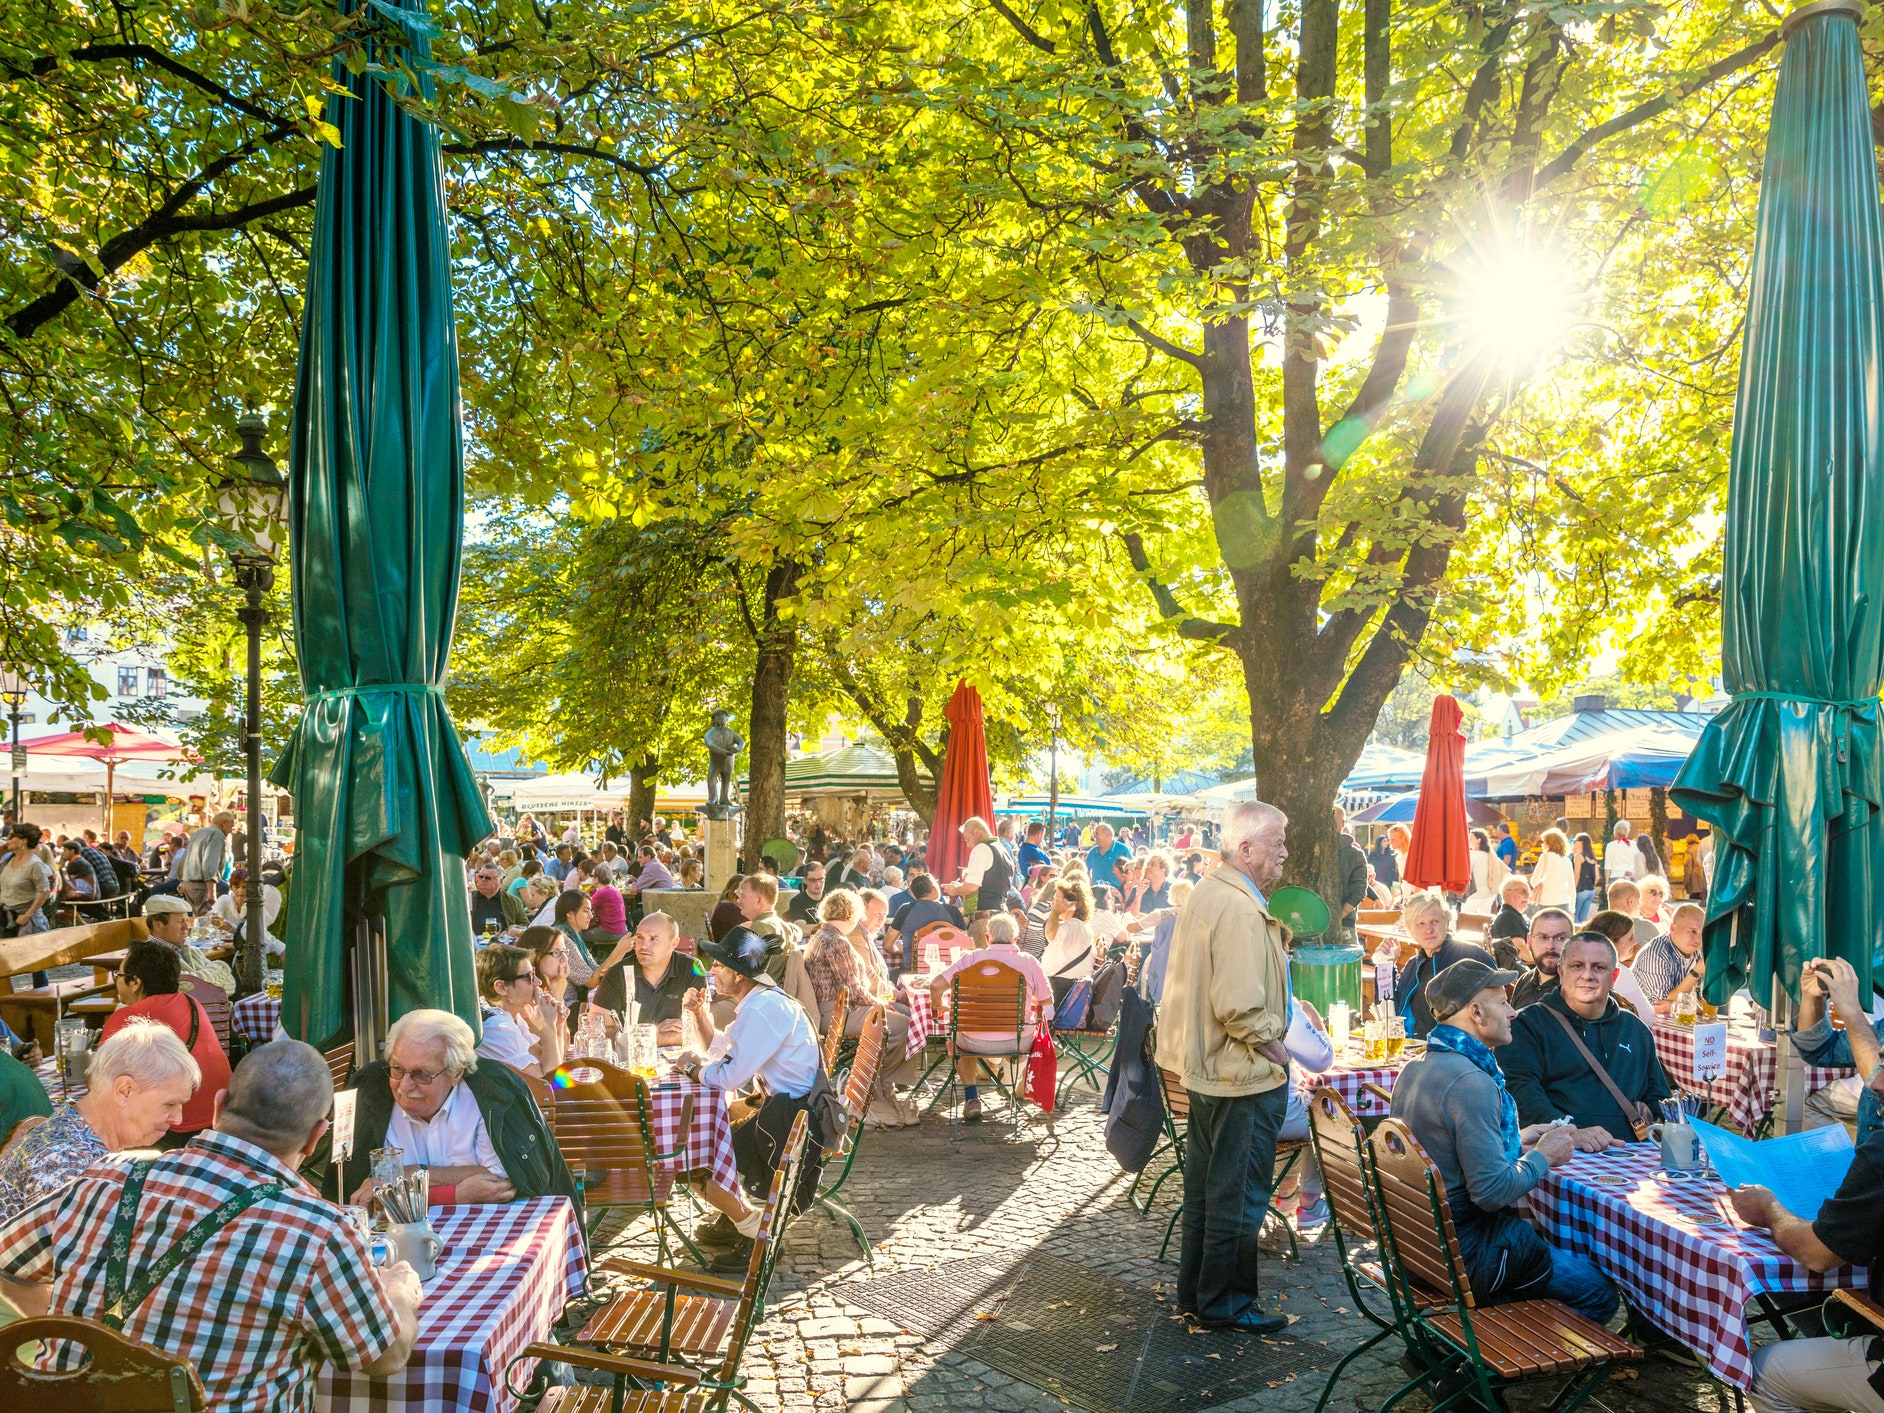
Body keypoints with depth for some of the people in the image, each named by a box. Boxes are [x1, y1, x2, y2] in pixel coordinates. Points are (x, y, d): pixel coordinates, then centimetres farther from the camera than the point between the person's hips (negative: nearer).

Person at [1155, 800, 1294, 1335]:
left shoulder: (1208, 891, 8)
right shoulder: (1241, 909, -25)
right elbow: (1239, 1005, -30)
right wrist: (1270, 1044, -15)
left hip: (1205, 1067, 10)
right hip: (1243, 1075, -10)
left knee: (1204, 1185, 20)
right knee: (1238, 1194, 4)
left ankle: (1194, 1292, 32)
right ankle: (1224, 1304, 17)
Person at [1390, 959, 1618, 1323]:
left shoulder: (1416, 1067, 6)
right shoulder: (1471, 1082, -24)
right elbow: (1493, 1191, -26)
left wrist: (1515, 1141, 14)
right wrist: (1542, 1156, -9)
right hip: (1464, 1252, -9)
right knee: (1599, 1294, 6)